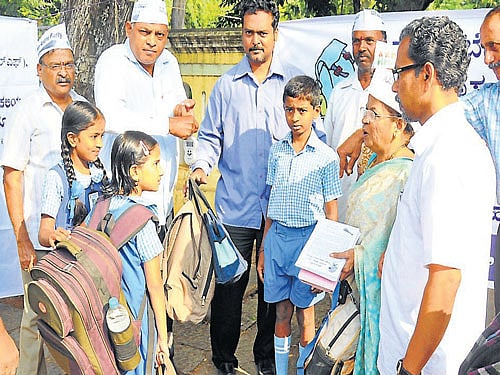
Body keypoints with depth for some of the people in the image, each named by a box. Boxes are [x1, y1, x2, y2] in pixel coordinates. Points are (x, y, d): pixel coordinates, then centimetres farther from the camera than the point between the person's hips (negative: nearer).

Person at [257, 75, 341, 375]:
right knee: (282, 312, 12)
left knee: (305, 314, 7)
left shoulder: (327, 157, -5)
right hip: (277, 236, 3)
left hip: (308, 237, -3)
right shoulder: (277, 151, 6)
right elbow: (272, 204, 12)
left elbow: (331, 212, -2)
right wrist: (264, 249, 12)